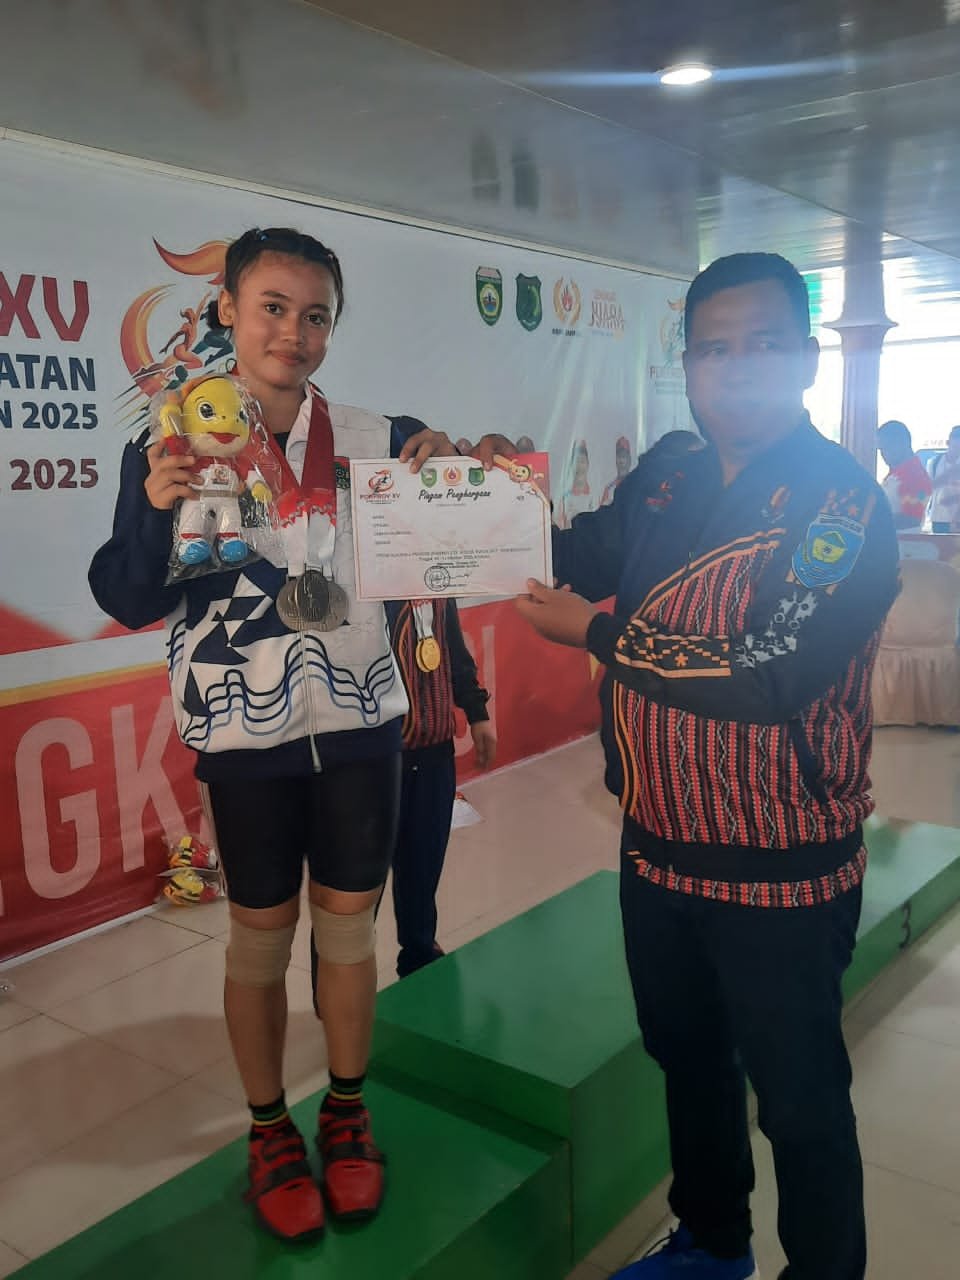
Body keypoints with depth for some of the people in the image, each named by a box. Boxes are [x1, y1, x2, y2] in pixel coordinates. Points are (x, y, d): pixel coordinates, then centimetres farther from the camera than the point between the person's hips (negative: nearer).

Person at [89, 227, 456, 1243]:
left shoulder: (368, 438, 1)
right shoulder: (172, 439, -5)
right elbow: (130, 601, -6)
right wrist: (155, 511, -24)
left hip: (359, 721, 2)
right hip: (244, 733, -2)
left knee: (348, 922, 13)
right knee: (262, 933, 11)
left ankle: (346, 1114, 35)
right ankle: (268, 1130, 32)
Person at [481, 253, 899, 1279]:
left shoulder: (843, 502, -18)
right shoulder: (663, 480, 3)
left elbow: (769, 671, -28)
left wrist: (596, 633, -21)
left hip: (780, 870, -7)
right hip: (656, 850, 7)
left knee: (800, 1099, 13)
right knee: (685, 1059, 25)